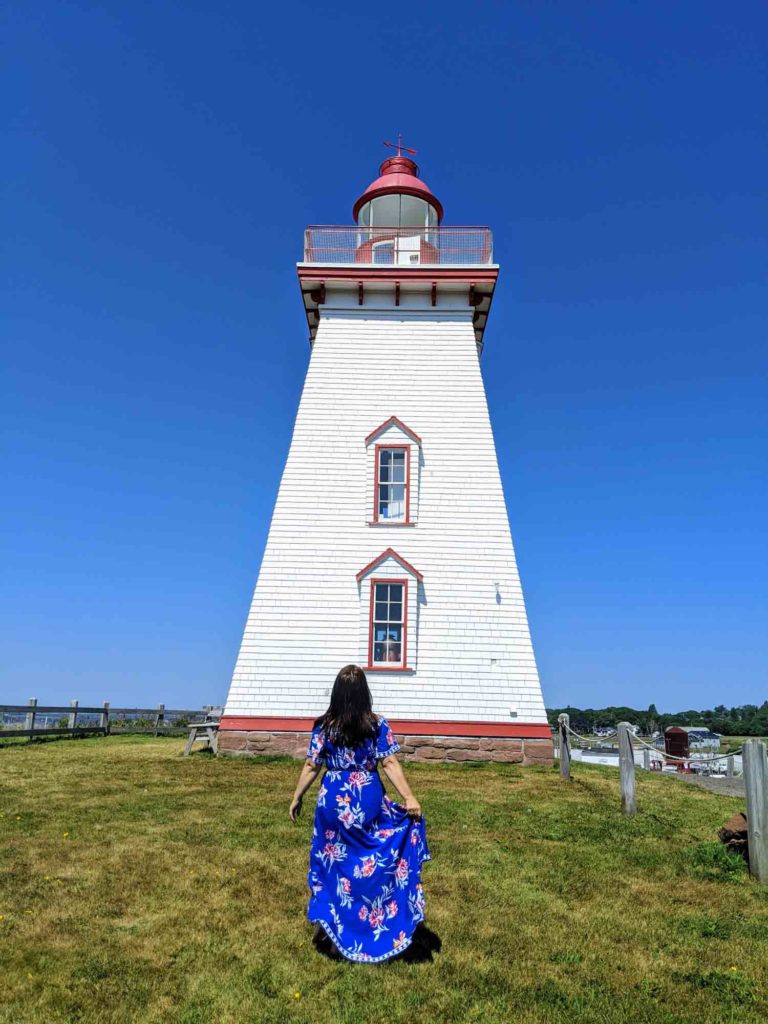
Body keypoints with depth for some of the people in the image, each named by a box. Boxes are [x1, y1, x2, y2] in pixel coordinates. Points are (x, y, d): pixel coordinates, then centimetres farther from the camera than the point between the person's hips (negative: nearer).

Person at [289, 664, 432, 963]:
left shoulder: (324, 726, -6)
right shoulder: (377, 725, -8)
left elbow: (311, 767, -2)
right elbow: (390, 764, -12)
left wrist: (297, 798, 9)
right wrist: (409, 798, -11)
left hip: (334, 800, 1)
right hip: (368, 800, -1)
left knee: (332, 860, 17)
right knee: (367, 863, 17)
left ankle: (326, 923, 27)